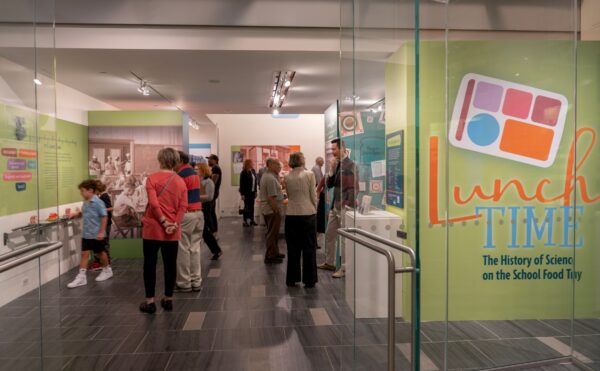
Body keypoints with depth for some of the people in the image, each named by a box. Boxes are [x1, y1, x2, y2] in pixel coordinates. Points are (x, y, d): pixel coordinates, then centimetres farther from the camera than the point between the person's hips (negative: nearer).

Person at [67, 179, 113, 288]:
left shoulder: (98, 202, -18)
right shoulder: (85, 202, 5)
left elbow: (104, 216, -19)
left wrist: (102, 232, -21)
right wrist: (76, 214, 6)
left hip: (96, 234, -7)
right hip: (86, 234, 7)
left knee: (101, 252, 11)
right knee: (84, 253, 3)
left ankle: (107, 270, 31)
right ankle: (81, 276, 5)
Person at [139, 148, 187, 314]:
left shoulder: (152, 178, -7)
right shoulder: (180, 181, 3)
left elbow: (153, 203, -16)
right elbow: (183, 206, -5)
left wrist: (163, 222, -11)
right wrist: (175, 223, -10)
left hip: (153, 228, -3)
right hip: (173, 230, 3)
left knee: (150, 264, 7)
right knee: (170, 264, 10)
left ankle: (150, 301, 11)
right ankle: (168, 299, 19)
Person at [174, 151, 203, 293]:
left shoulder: (181, 175, -12)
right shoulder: (194, 173, 16)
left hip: (185, 214, -9)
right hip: (198, 213, 9)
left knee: (183, 250, 0)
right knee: (195, 248, 11)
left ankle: (184, 283, 6)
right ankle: (196, 281, 15)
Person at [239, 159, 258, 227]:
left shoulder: (253, 171, 6)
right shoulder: (243, 173, -12)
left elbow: (255, 182, 10)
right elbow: (241, 184, -13)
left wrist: (255, 191, 7)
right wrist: (242, 194, -16)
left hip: (252, 192, 6)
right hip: (246, 192, -6)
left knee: (252, 206, 9)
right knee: (247, 207, -1)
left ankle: (251, 220, 17)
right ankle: (245, 221, 6)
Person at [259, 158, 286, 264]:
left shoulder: (267, 176, 12)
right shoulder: (271, 178, -21)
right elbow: (271, 198, -24)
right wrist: (277, 211, -21)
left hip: (267, 209, 10)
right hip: (272, 210, -10)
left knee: (273, 233, 20)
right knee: (272, 234, 0)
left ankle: (274, 252, 32)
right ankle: (270, 257, 9)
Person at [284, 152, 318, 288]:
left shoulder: (287, 177, 3)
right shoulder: (309, 174, -8)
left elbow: (289, 195, 10)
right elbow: (313, 196, -4)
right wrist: (315, 210, 11)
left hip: (291, 215, 3)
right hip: (308, 213, -3)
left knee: (293, 248, 11)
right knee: (309, 248, 6)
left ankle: (292, 279, 18)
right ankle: (309, 280, 11)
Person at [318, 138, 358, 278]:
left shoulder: (349, 165, -13)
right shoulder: (336, 164, 12)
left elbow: (353, 187, -17)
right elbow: (329, 184, 11)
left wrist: (348, 205, -19)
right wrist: (331, 170, -3)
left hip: (344, 207, -9)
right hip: (334, 206, 9)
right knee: (329, 235, 18)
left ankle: (345, 268, 11)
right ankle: (329, 263, 33)